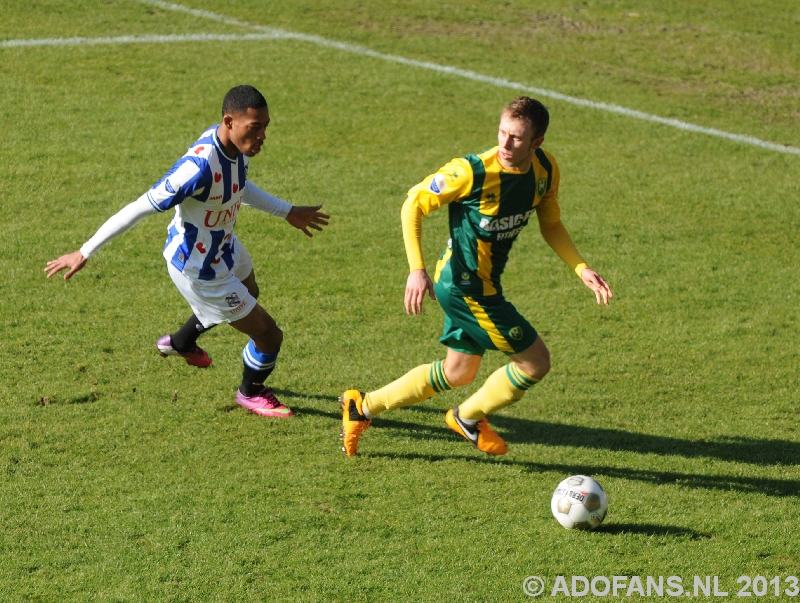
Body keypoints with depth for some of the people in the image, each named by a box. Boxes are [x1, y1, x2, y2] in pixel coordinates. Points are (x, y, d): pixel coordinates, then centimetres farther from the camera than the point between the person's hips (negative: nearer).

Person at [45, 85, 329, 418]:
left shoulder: (234, 144, -15)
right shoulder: (199, 167, -41)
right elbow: (141, 208, -35)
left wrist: (288, 212, 15)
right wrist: (84, 253, -31)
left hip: (223, 245, 9)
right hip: (199, 270, -9)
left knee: (249, 293, 39)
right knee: (268, 335, 4)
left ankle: (181, 343, 65)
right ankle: (251, 393, 39)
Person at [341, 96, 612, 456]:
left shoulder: (545, 169, -6)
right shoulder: (472, 171, -26)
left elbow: (550, 225, 9)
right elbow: (414, 204, -17)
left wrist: (581, 269, -6)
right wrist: (417, 270, -25)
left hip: (482, 285, 8)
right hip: (465, 286, -8)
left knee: (458, 373, 23)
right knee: (535, 362, -3)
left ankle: (363, 406, 33)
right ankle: (469, 419, 22)